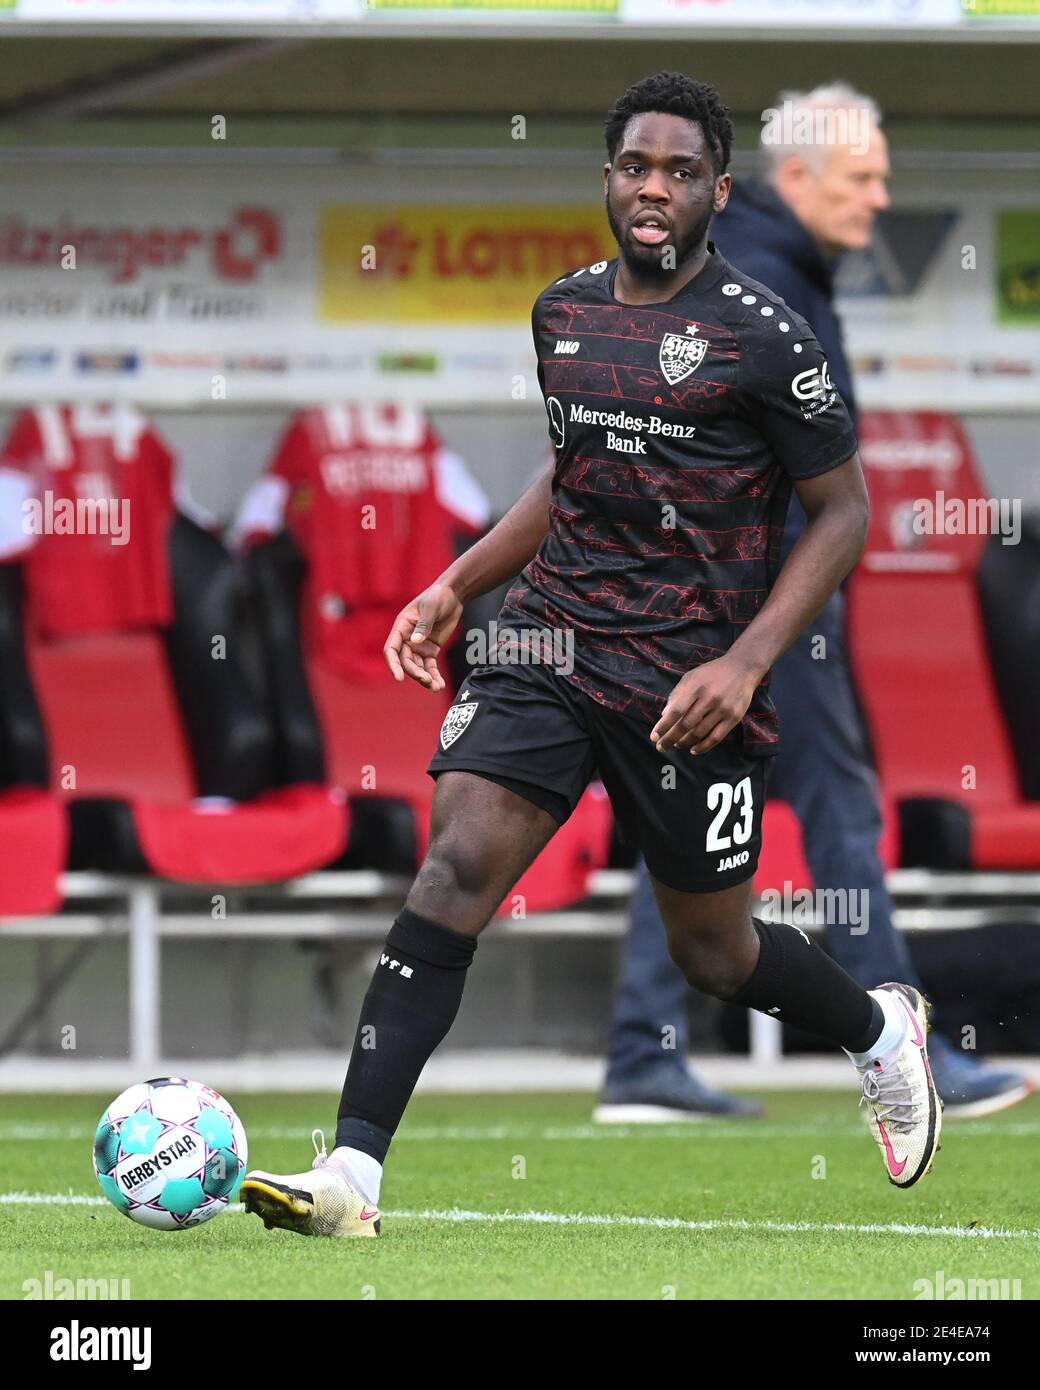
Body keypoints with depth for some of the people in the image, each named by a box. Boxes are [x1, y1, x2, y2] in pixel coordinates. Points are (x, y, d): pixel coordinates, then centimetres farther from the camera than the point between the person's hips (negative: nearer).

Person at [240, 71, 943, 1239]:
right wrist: (454, 588, 17)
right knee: (456, 866, -17)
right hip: (549, 642, 4)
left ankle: (880, 1028, 43)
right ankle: (350, 1175, -23)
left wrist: (745, 662, -15)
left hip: (688, 681, -4)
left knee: (712, 954, 9)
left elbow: (842, 510, -5)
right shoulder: (564, 312, 9)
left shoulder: (760, 334, -9)